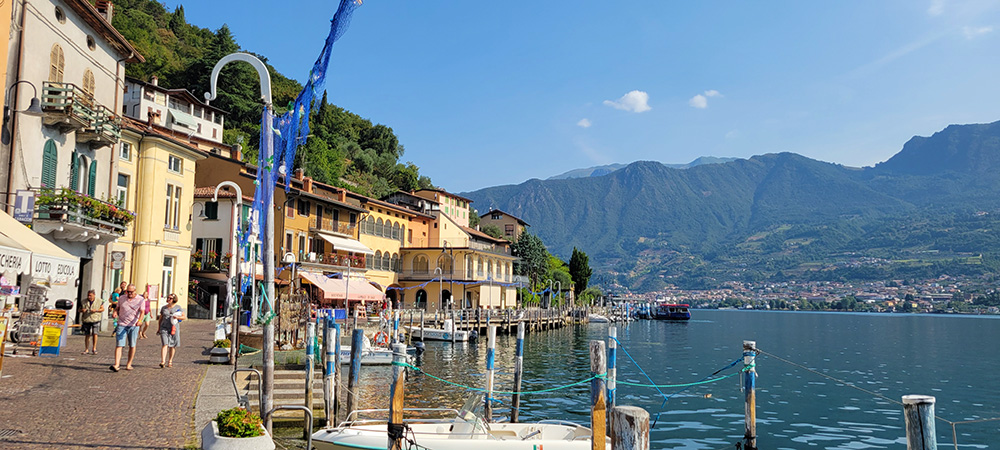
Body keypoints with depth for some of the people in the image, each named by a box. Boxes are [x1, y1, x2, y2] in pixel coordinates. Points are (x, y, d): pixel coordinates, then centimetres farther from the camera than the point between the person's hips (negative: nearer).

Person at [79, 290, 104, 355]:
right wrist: (82, 310, -9)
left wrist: (96, 310, -13)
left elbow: (102, 309, 6)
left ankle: (94, 348, -3)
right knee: (87, 335, 5)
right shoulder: (84, 302, 9)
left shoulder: (99, 301, 4)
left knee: (94, 333, -14)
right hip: (86, 320, 2)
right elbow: (79, 309, 16)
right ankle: (86, 349, 16)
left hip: (95, 320, -2)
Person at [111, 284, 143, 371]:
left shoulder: (141, 300, -1)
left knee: (132, 345, 5)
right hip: (121, 325, 1)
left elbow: (142, 312, -9)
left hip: (133, 326, -1)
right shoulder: (122, 298, 8)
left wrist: (139, 320, -28)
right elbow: (117, 308, 21)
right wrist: (115, 312, -3)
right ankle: (116, 365, -14)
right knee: (119, 345, -9)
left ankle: (129, 364, 16)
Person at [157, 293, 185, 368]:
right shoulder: (163, 308, 11)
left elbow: (184, 317, 5)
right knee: (165, 345, -13)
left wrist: (177, 317, -13)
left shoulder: (178, 308, 5)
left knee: (172, 346, 6)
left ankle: (170, 361, 19)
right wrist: (159, 329, 18)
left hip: (174, 329, 0)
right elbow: (160, 319, 19)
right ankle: (162, 362, -22)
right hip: (164, 328, 0)